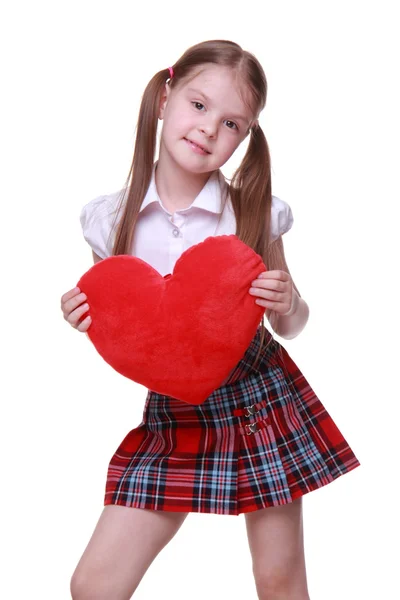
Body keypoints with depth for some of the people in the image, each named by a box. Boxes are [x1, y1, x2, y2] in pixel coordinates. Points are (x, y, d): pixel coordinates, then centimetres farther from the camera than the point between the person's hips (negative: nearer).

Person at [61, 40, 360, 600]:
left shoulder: (254, 213, -9)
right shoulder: (114, 218, -5)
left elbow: (291, 324, 1)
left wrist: (287, 306, -21)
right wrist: (85, 319, -16)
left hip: (260, 399, -1)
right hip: (172, 413, 2)